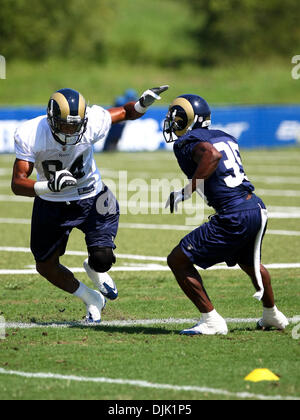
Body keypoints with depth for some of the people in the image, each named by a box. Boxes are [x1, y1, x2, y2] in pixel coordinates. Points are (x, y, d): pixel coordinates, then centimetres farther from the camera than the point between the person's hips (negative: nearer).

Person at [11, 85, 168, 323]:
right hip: (51, 203, 1)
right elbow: (17, 184, -27)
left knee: (102, 258, -16)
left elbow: (125, 112, -5)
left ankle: (95, 270, 25)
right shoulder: (29, 135, -27)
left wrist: (143, 104, -27)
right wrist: (50, 186, -45)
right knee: (46, 266, 9)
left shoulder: (92, 123, -25)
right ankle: (91, 299, 35)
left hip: (90, 199, -1)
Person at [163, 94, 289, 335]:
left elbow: (212, 154, -28)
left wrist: (186, 191, -26)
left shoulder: (188, 143, -8)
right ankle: (272, 315, 54)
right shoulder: (224, 137, 16)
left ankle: (211, 321, 0)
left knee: (178, 261, 0)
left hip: (233, 217, -9)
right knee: (249, 263, 36)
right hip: (258, 209, 9)